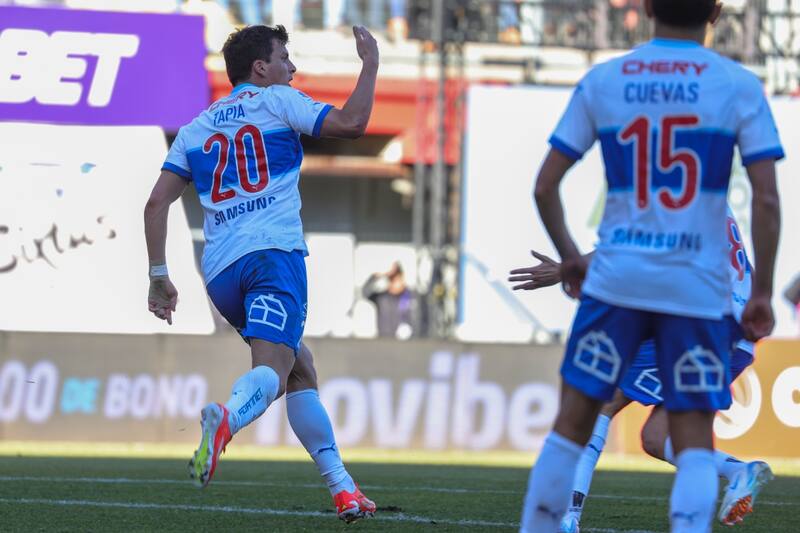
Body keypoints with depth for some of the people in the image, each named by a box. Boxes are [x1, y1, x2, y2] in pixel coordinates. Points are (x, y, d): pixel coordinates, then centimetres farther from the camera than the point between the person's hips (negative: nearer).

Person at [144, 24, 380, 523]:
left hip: (221, 272, 6)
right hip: (274, 253, -6)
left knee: (301, 369, 18)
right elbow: (351, 122, -3)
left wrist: (159, 276, 17)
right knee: (273, 367, -22)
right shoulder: (276, 101, 8)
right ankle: (227, 417, -56)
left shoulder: (197, 127, 23)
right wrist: (371, 63, 11)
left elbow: (157, 203, 16)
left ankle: (342, 487, 13)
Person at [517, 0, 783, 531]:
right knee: (694, 438, 3)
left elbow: (545, 186, 5)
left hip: (615, 280, 1)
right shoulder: (739, 88, -2)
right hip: (698, 288, -1)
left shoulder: (601, 82, 4)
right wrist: (762, 293, 0)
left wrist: (568, 256, 20)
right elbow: (766, 199, -7)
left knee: (573, 422, 11)